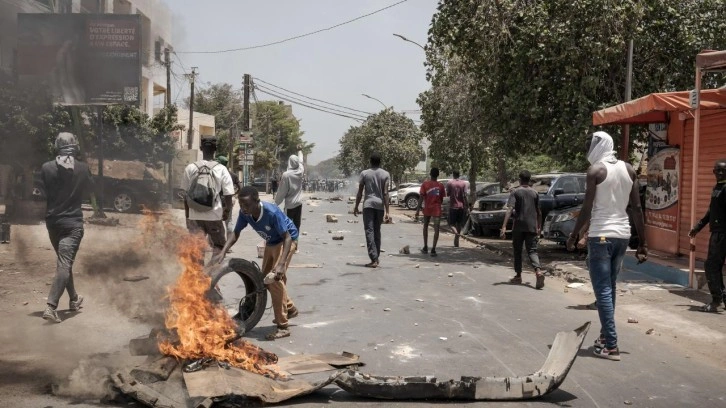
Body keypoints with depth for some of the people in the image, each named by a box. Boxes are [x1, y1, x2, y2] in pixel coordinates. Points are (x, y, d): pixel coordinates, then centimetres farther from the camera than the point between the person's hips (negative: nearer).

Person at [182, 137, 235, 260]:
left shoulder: (190, 168, -1)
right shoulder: (221, 170, -7)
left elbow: (185, 194, 4)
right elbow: (228, 194, -7)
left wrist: (187, 213, 14)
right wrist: (227, 211, 7)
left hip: (195, 215, 2)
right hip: (215, 215, -2)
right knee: (219, 246, 12)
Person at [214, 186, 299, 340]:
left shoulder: (272, 212, -37)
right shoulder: (244, 213, -19)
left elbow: (287, 237, -33)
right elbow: (236, 234, -10)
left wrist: (281, 264, -43)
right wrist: (223, 253, -26)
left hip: (287, 241, -8)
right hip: (271, 243, 8)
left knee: (275, 280, -19)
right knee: (265, 280, 15)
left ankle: (283, 327, -12)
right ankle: (289, 308, 38)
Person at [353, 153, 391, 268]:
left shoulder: (364, 173, 0)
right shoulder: (385, 174, 2)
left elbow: (360, 193, 1)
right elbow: (385, 194, -5)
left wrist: (356, 207, 11)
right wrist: (387, 211, -6)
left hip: (368, 204, -2)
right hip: (380, 206, 2)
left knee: (369, 231, -4)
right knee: (377, 231, 16)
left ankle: (374, 259, -15)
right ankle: (377, 258, 23)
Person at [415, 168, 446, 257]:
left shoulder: (425, 184, -4)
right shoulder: (440, 186, -1)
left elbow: (421, 198, -10)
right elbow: (441, 200, 6)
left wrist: (417, 212, -9)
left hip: (427, 209, 1)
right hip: (437, 209, -1)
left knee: (425, 227, 20)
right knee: (436, 229, -4)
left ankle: (425, 248, 22)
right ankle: (433, 249, -14)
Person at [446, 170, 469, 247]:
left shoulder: (449, 183, -6)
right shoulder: (464, 183, 0)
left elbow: (447, 194, -3)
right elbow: (464, 196, -4)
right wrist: (467, 206, -1)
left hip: (453, 206, -2)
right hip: (461, 206, 3)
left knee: (452, 223, 4)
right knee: (459, 224, 13)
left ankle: (456, 233, -27)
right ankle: (456, 241, 15)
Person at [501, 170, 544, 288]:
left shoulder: (515, 192, -3)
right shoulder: (535, 193, 8)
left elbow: (510, 209, -15)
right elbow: (539, 212, 12)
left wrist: (504, 226, -20)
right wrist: (539, 227, 22)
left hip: (519, 226, -2)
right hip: (532, 227, 2)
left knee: (517, 251, 12)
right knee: (532, 251, 1)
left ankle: (518, 276, 19)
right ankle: (538, 271, -24)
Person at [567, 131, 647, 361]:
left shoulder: (595, 170, -9)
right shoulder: (628, 169, 8)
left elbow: (587, 208, -12)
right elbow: (637, 208, 6)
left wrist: (574, 235, 0)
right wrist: (642, 243, 8)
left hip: (601, 236, -6)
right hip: (622, 235, 7)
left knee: (603, 291, -4)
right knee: (609, 287, 19)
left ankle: (611, 346, -7)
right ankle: (605, 336, 28)